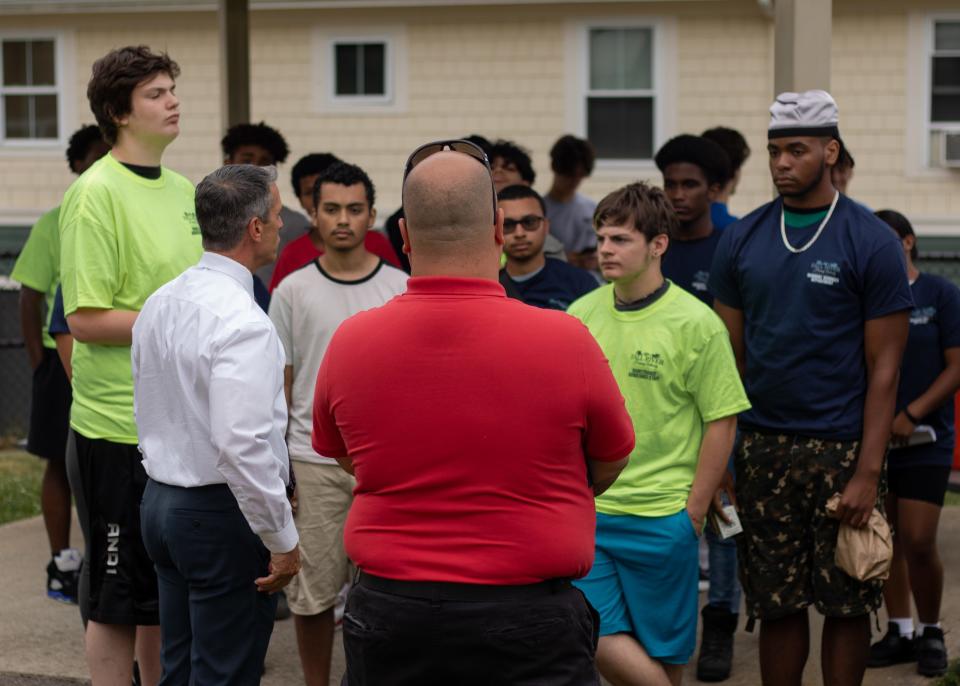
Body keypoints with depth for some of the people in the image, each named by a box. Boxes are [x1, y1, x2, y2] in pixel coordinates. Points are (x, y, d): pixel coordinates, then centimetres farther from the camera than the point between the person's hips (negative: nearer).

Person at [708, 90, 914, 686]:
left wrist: (868, 473, -13)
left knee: (846, 604, 4)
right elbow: (729, 355, 10)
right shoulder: (742, 240, 6)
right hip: (762, 446, 3)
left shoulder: (871, 242, -5)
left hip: (841, 450, -3)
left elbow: (884, 367, -6)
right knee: (777, 605, 8)